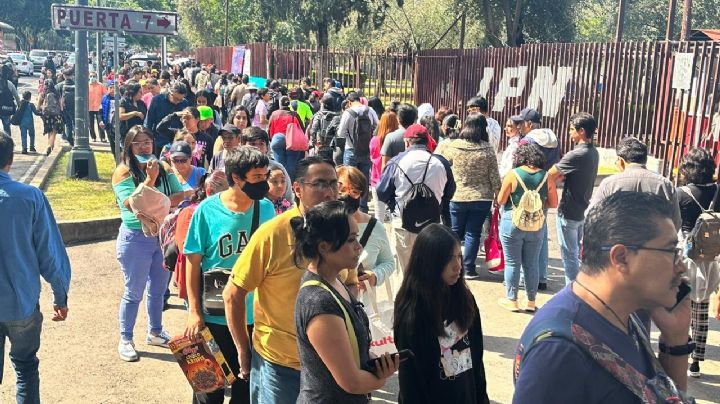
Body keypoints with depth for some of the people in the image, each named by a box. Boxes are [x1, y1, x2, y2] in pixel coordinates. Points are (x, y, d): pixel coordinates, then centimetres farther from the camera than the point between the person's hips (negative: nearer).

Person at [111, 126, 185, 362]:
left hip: (164, 235, 5)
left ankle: (155, 332, 36)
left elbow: (180, 195, -7)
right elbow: (132, 204, -22)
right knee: (134, 292, 5)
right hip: (136, 238, -5)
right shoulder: (123, 172, -11)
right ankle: (125, 340, 20)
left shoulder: (164, 169, 1)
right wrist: (150, 179, -28)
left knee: (158, 288, 18)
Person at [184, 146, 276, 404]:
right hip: (214, 315, -2)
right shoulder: (208, 210, -13)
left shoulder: (266, 209, -4)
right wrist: (194, 311, -10)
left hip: (256, 314, 3)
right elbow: (193, 263, -7)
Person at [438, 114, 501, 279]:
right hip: (481, 199, 0)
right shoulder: (488, 149, -8)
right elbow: (494, 176, -4)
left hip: (457, 197, 1)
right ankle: (468, 269, 11)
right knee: (473, 234, 7)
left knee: (455, 233, 13)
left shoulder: (452, 146, -8)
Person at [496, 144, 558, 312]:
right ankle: (531, 301, 20)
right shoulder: (546, 177, -2)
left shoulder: (513, 175, -10)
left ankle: (512, 300, 15)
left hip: (512, 224, -3)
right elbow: (553, 203, 3)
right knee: (532, 263, 12)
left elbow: (501, 201, -6)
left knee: (512, 263, 8)